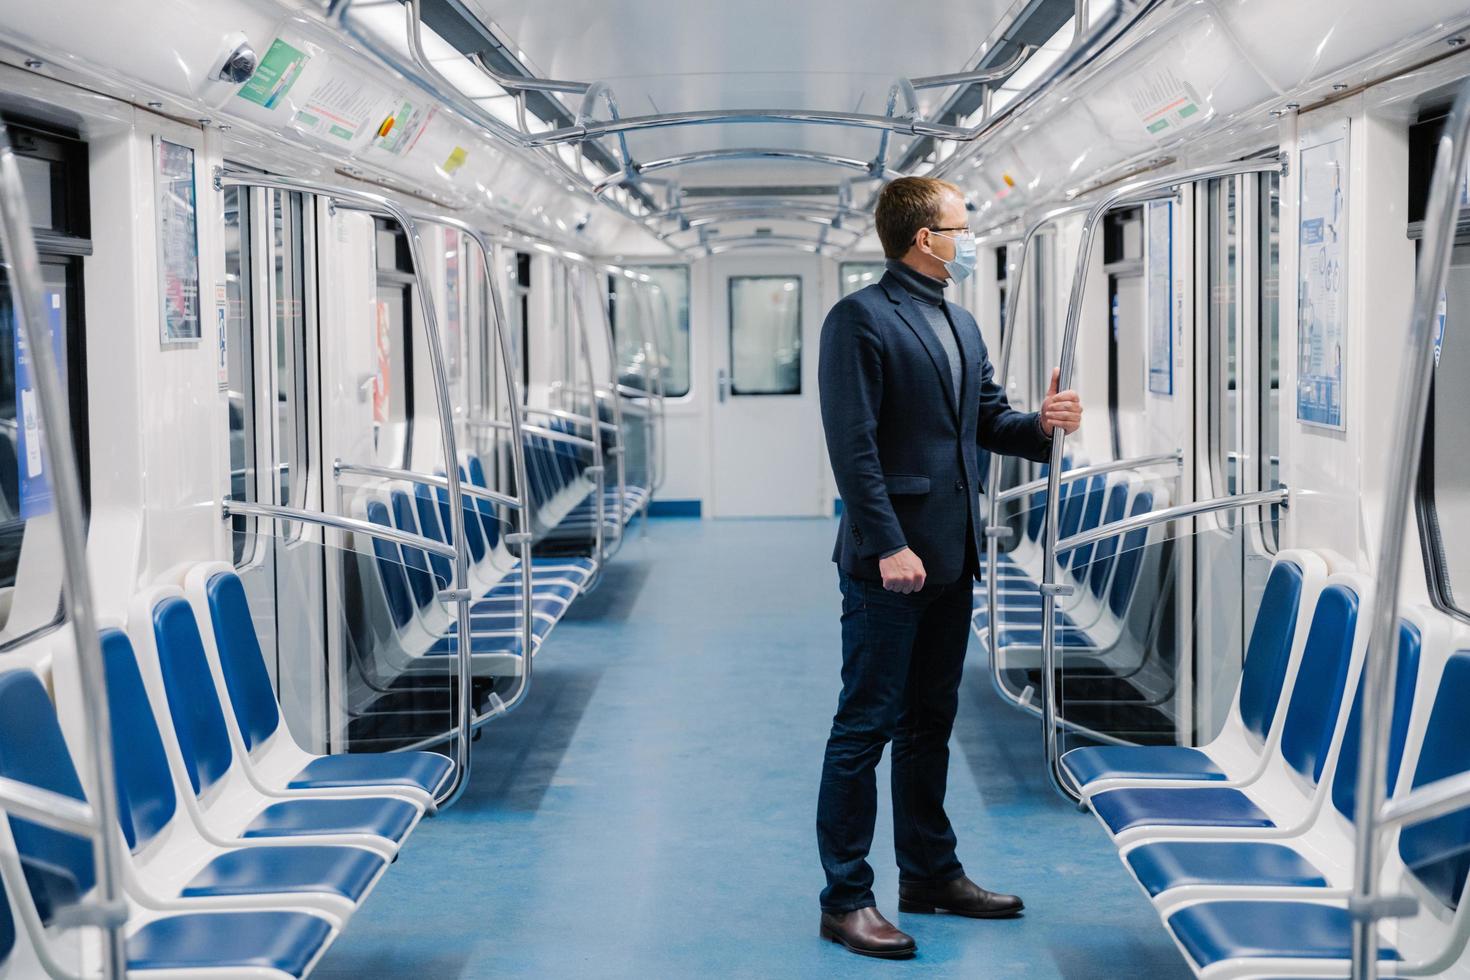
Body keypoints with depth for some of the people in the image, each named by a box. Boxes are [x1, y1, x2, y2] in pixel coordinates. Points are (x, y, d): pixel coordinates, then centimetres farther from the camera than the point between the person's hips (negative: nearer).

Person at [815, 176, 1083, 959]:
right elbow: (853, 446, -17)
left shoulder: (961, 324, 16)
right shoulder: (860, 320, -11)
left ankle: (930, 873, 28)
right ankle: (845, 900, 4)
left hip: (950, 559, 9)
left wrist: (1040, 424, -2)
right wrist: (889, 546, -21)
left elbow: (986, 420, 19)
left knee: (929, 723, 17)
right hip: (888, 563, -9)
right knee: (865, 727, -3)